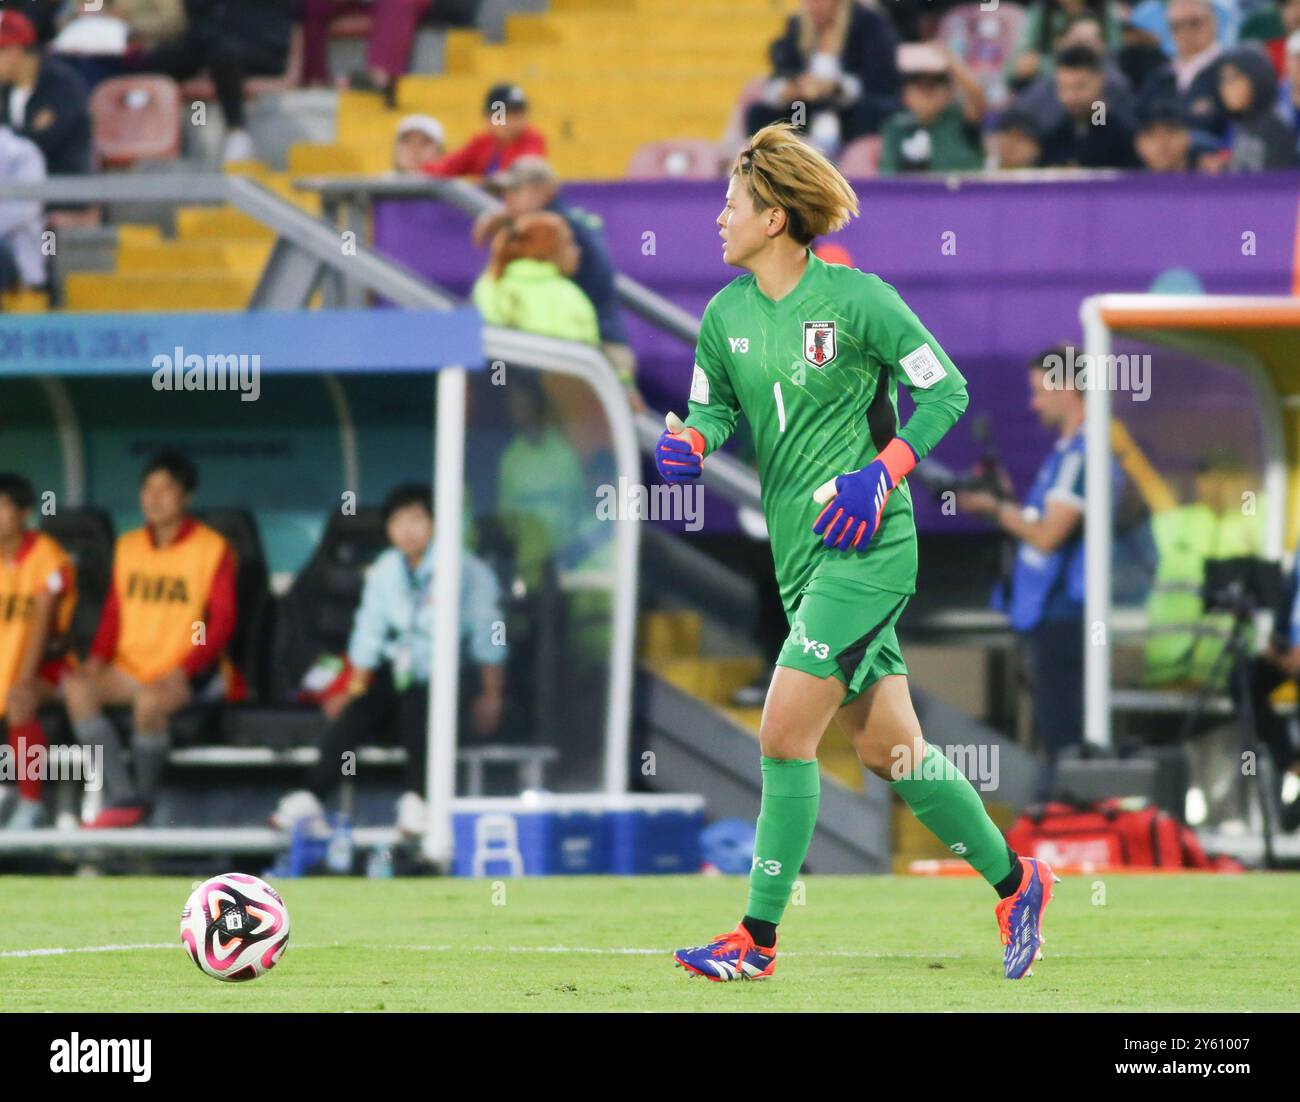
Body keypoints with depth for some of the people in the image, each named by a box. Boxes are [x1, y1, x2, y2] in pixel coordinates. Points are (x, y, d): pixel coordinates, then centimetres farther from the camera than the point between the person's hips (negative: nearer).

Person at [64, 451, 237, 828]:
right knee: (77, 688, -25)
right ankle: (122, 795, -25)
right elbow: (114, 613, 14)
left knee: (150, 700, -38)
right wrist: (98, 657, -6)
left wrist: (183, 670, -18)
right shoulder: (128, 547, 13)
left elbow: (222, 622, -5)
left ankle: (145, 798, -15)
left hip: (190, 670, -5)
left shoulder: (212, 549, -2)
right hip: (131, 666, 5)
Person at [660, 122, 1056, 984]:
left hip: (866, 545, -7)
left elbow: (945, 389, -4)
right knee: (888, 748, 10)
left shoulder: (857, 298, -10)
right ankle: (1013, 879, 26)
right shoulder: (725, 315, 8)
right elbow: (713, 408, 18)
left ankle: (759, 937, -5)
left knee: (786, 734, -12)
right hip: (799, 553, 7)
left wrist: (881, 473, -14)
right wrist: (690, 442, -5)